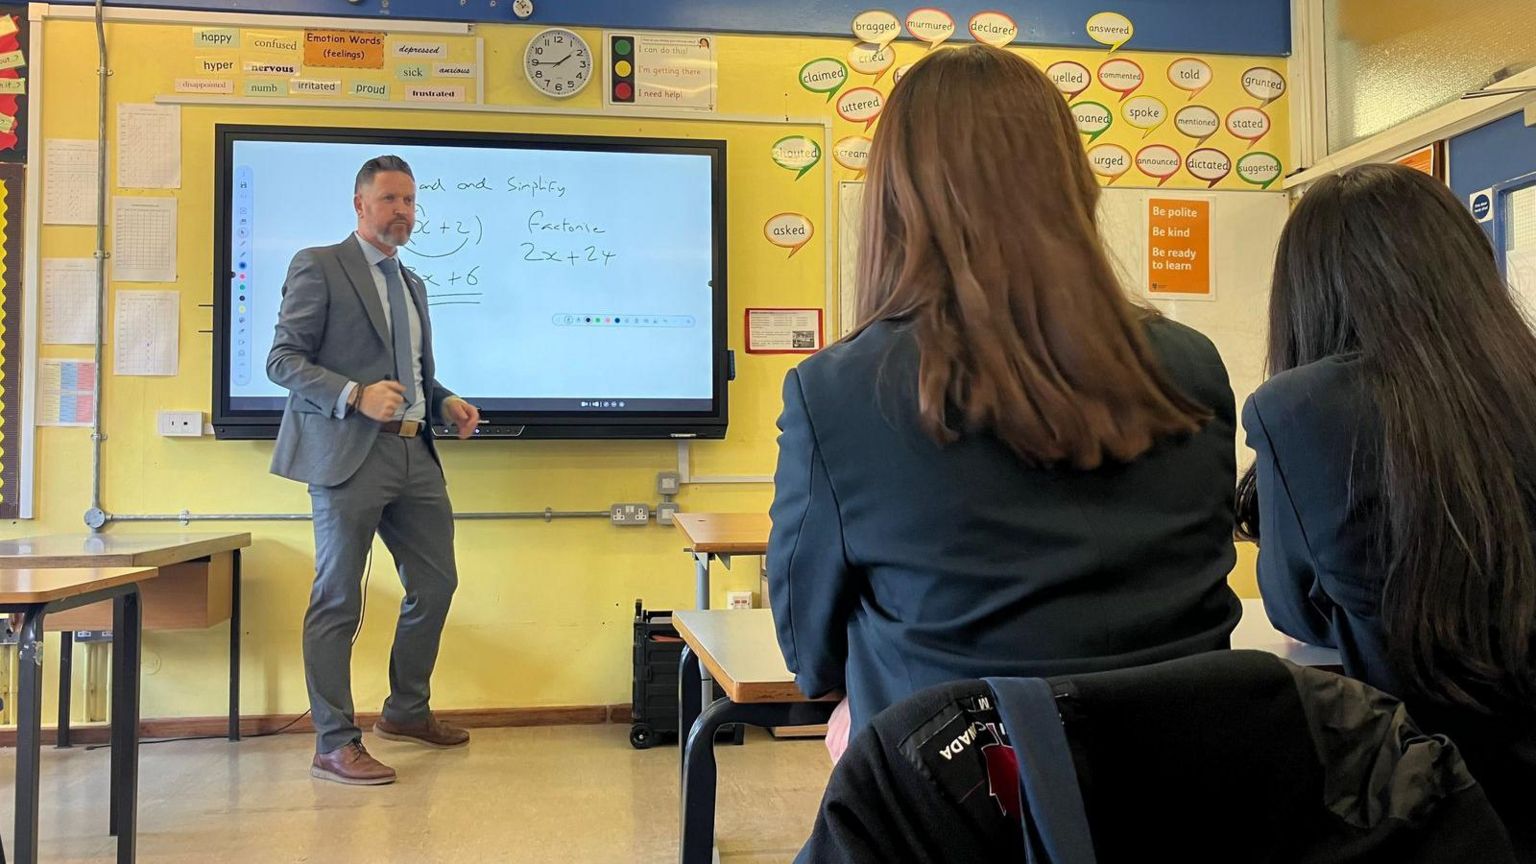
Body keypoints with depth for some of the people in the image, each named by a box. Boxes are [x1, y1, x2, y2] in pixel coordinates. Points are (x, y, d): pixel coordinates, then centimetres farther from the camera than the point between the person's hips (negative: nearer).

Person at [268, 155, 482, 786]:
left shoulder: (413, 284, 21)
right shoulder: (318, 266, -2)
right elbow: (283, 360, -9)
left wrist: (444, 401, 8)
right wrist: (356, 396, -21)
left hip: (415, 454, 8)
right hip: (350, 454, -8)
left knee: (436, 583, 12)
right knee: (338, 600, -2)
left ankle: (407, 712, 31)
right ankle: (335, 745, 8)